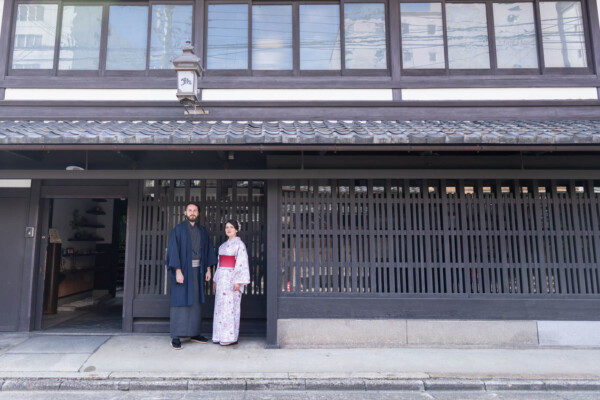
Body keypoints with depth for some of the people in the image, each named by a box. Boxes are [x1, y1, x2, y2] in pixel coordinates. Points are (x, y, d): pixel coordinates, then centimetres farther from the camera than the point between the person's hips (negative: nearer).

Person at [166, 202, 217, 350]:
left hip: (197, 269, 5)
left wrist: (208, 269, 6)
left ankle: (194, 333, 19)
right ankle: (176, 337, 5)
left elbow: (207, 250, 13)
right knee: (180, 301, -3)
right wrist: (178, 271, -17)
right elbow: (173, 251, -9)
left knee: (195, 301, 9)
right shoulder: (178, 229, -3)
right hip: (183, 269, -5)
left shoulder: (202, 231, 11)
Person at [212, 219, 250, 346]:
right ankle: (221, 336, 17)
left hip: (232, 278, -8)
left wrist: (238, 281, -19)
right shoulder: (223, 245, 17)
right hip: (222, 278, 8)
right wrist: (215, 280, 16)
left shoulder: (239, 244, -6)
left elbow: (242, 263, -12)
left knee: (230, 306, -6)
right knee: (220, 306, 9)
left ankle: (231, 337, 2)